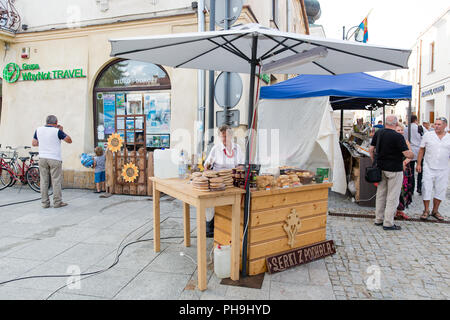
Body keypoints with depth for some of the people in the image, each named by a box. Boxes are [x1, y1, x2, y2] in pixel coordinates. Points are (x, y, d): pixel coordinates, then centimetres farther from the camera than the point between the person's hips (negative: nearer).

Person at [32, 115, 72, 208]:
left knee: (44, 181, 7)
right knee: (56, 181, 0)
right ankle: (57, 202, 3)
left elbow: (33, 143, 11)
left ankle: (45, 202, 10)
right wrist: (62, 131, 6)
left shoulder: (38, 130, 6)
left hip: (42, 158, 5)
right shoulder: (57, 131, -8)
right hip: (55, 159, -4)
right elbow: (69, 140, -2)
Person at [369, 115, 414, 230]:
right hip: (394, 170, -6)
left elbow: (371, 150, 7)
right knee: (392, 197, 2)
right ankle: (388, 223, 7)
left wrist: (376, 162, 18)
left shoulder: (378, 133, 2)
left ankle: (378, 219, 24)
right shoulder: (398, 136, -17)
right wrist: (412, 155, 3)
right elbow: (408, 154, -19)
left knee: (380, 194, 15)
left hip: (381, 168, 6)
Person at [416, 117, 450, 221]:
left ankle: (435, 211, 24)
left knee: (440, 190, 8)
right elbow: (422, 150, 4)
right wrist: (418, 164, 0)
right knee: (427, 189, 0)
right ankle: (426, 210, 15)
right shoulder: (427, 135, 0)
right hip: (429, 168, -2)